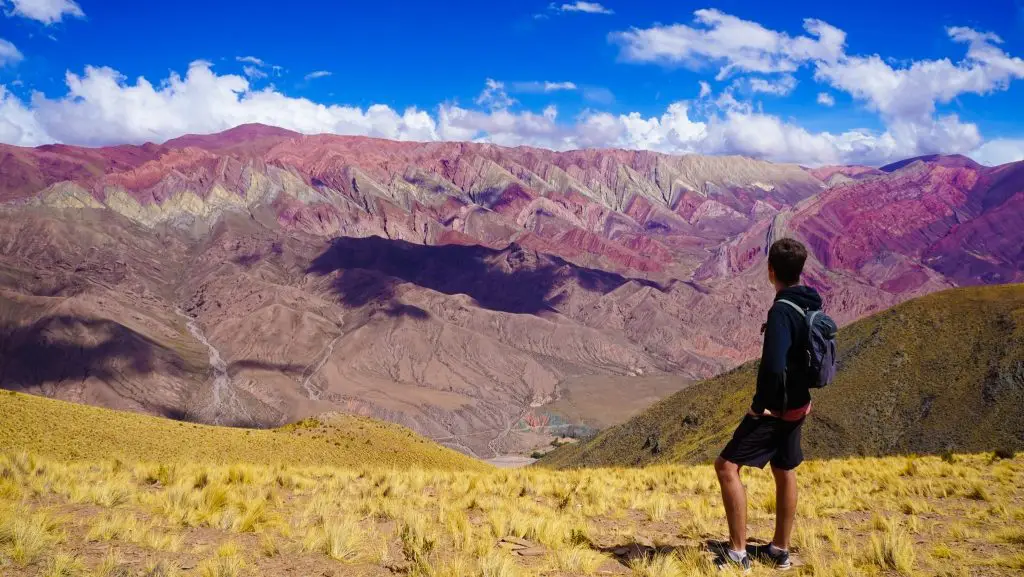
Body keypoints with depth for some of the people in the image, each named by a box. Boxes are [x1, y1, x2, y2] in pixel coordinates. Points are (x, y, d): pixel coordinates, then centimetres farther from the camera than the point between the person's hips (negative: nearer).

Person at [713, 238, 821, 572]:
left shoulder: (782, 311, -22)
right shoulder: (811, 306, 7)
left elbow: (773, 366, -31)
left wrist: (762, 405, -17)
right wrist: (802, 394, 20)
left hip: (775, 408, -9)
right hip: (798, 404, 10)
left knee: (727, 466, -6)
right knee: (785, 473, 18)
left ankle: (738, 554, -4)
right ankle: (780, 552, 30)